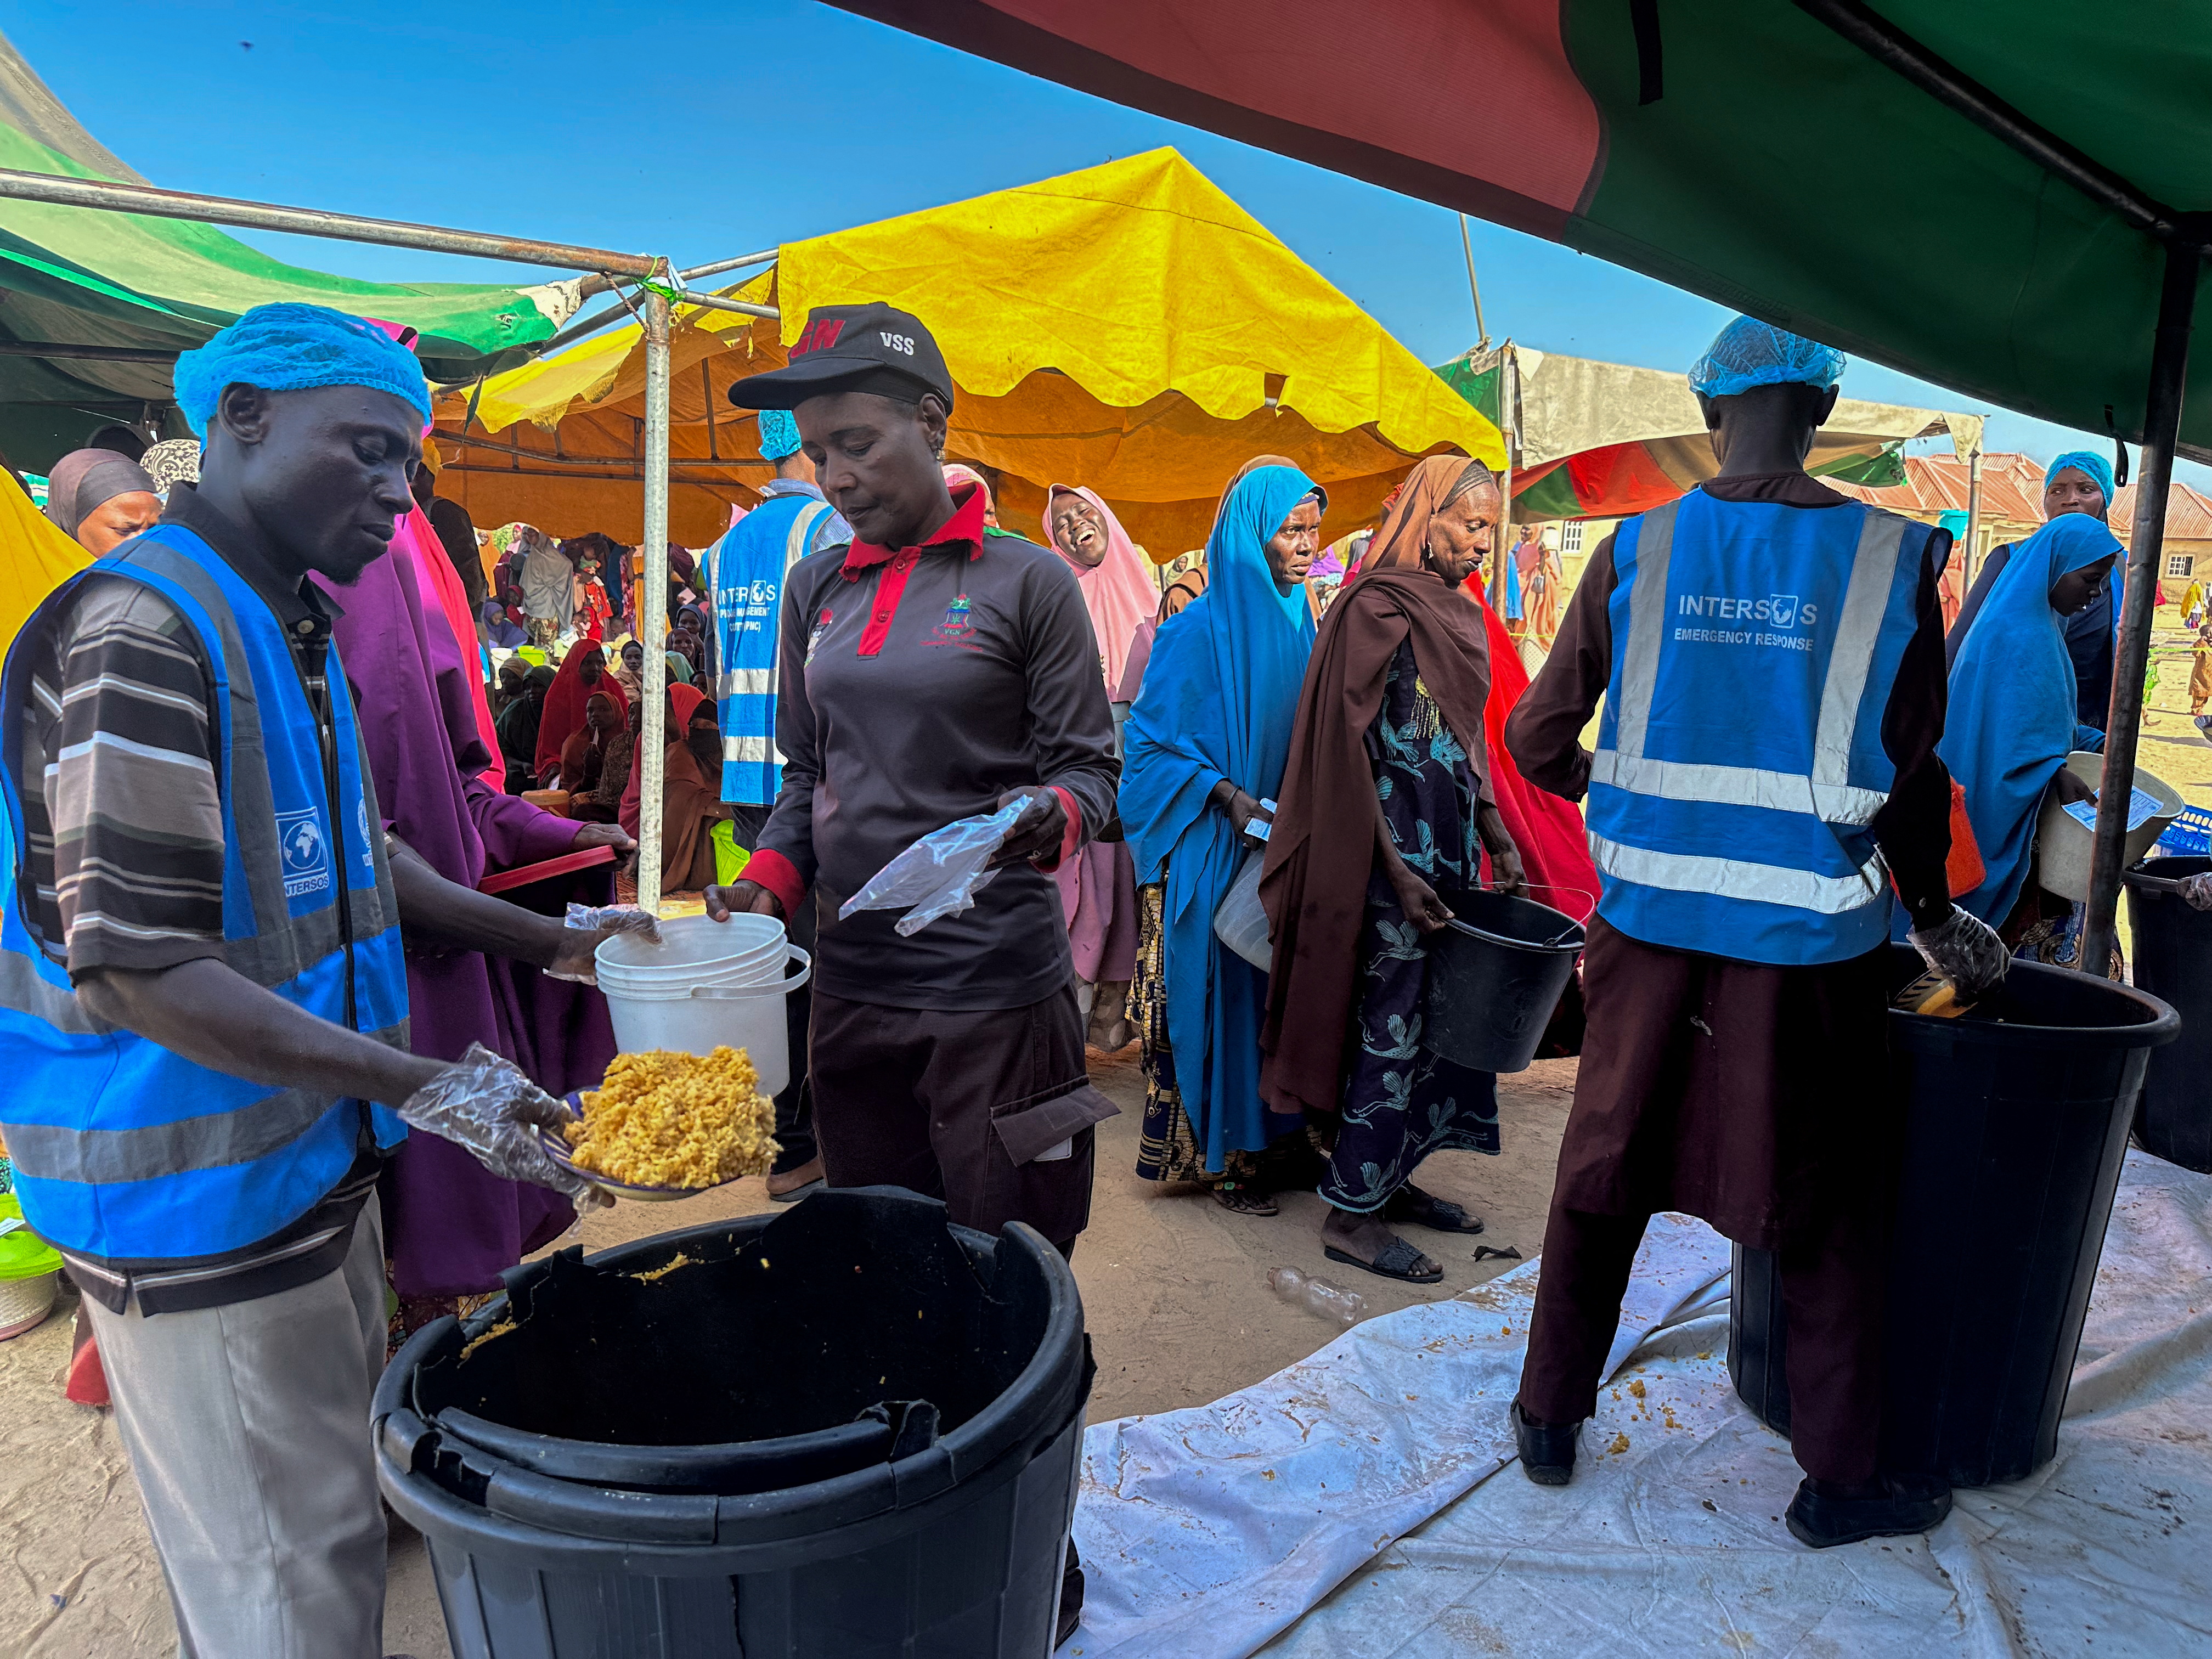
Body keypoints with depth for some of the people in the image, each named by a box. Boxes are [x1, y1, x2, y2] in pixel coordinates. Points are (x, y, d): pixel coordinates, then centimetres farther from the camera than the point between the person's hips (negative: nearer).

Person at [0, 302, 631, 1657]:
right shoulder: (141, 632, -20)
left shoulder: (292, 628, 10)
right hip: (204, 1210, -9)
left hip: (316, 1167, 9)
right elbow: (133, 963, -25)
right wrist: (425, 1085, -29)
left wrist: (553, 941, 11)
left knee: (352, 1489, 23)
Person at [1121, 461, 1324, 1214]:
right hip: (1211, 849, -6)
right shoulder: (1200, 629, -10)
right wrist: (1231, 798, -19)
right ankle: (1219, 1156, 13)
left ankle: (1270, 1131, 23)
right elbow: (1155, 742, -10)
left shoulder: (1298, 626, 9)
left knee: (1276, 989, 10)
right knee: (1220, 992, 0)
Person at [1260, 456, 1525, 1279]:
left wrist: (1496, 840, 12)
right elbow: (1346, 749, -17)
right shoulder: (1375, 607, -12)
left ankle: (1389, 1178, 27)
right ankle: (1351, 1214, 10)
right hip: (1394, 850, -9)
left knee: (1435, 1015, 13)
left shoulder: (1454, 613, 14)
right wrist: (1395, 868, -20)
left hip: (1448, 847, 9)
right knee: (1392, 1021, -3)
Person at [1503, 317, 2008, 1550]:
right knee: (1831, 1204, 14)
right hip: (1811, 936, -1)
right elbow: (1910, 773, 0)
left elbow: (1539, 742, 0)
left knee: (1607, 1167, 15)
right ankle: (1841, 1477, 28)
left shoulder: (1639, 550, -2)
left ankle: (1552, 1417, 29)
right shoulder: (1890, 557, -5)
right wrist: (1933, 907, 17)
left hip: (1652, 920, 2)